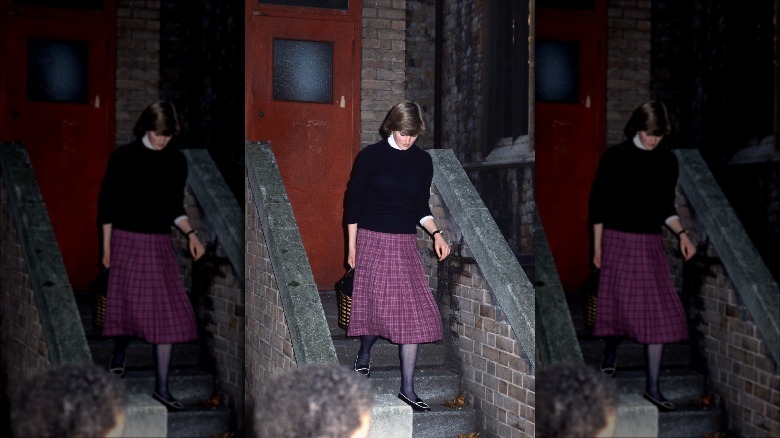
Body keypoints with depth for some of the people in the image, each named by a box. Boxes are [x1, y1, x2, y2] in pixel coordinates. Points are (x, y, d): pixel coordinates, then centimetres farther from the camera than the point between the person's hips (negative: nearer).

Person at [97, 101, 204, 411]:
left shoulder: (176, 161, 5)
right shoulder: (124, 157, -5)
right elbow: (107, 202, -1)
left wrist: (190, 234, -5)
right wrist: (107, 246, -2)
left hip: (159, 244, 3)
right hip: (127, 240, -3)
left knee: (168, 311, -4)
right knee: (129, 304, 2)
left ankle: (162, 387, 1)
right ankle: (119, 351, 36)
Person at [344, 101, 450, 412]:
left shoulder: (423, 161, 6)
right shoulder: (370, 156, -5)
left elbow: (421, 207, 12)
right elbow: (354, 201, -1)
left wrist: (436, 233, -6)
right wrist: (352, 246, -3)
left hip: (405, 243, 3)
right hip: (371, 240, -3)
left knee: (414, 311, -4)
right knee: (375, 304, 2)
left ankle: (407, 388, 1)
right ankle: (364, 354, 35)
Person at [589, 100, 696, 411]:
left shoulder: (667, 161, 5)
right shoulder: (615, 157, -5)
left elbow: (666, 207, 12)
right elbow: (598, 202, -1)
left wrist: (681, 234, -5)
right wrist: (597, 246, -2)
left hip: (650, 244, 3)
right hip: (617, 239, -3)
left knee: (659, 311, -4)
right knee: (621, 303, 4)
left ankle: (653, 387, 2)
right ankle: (611, 350, 39)